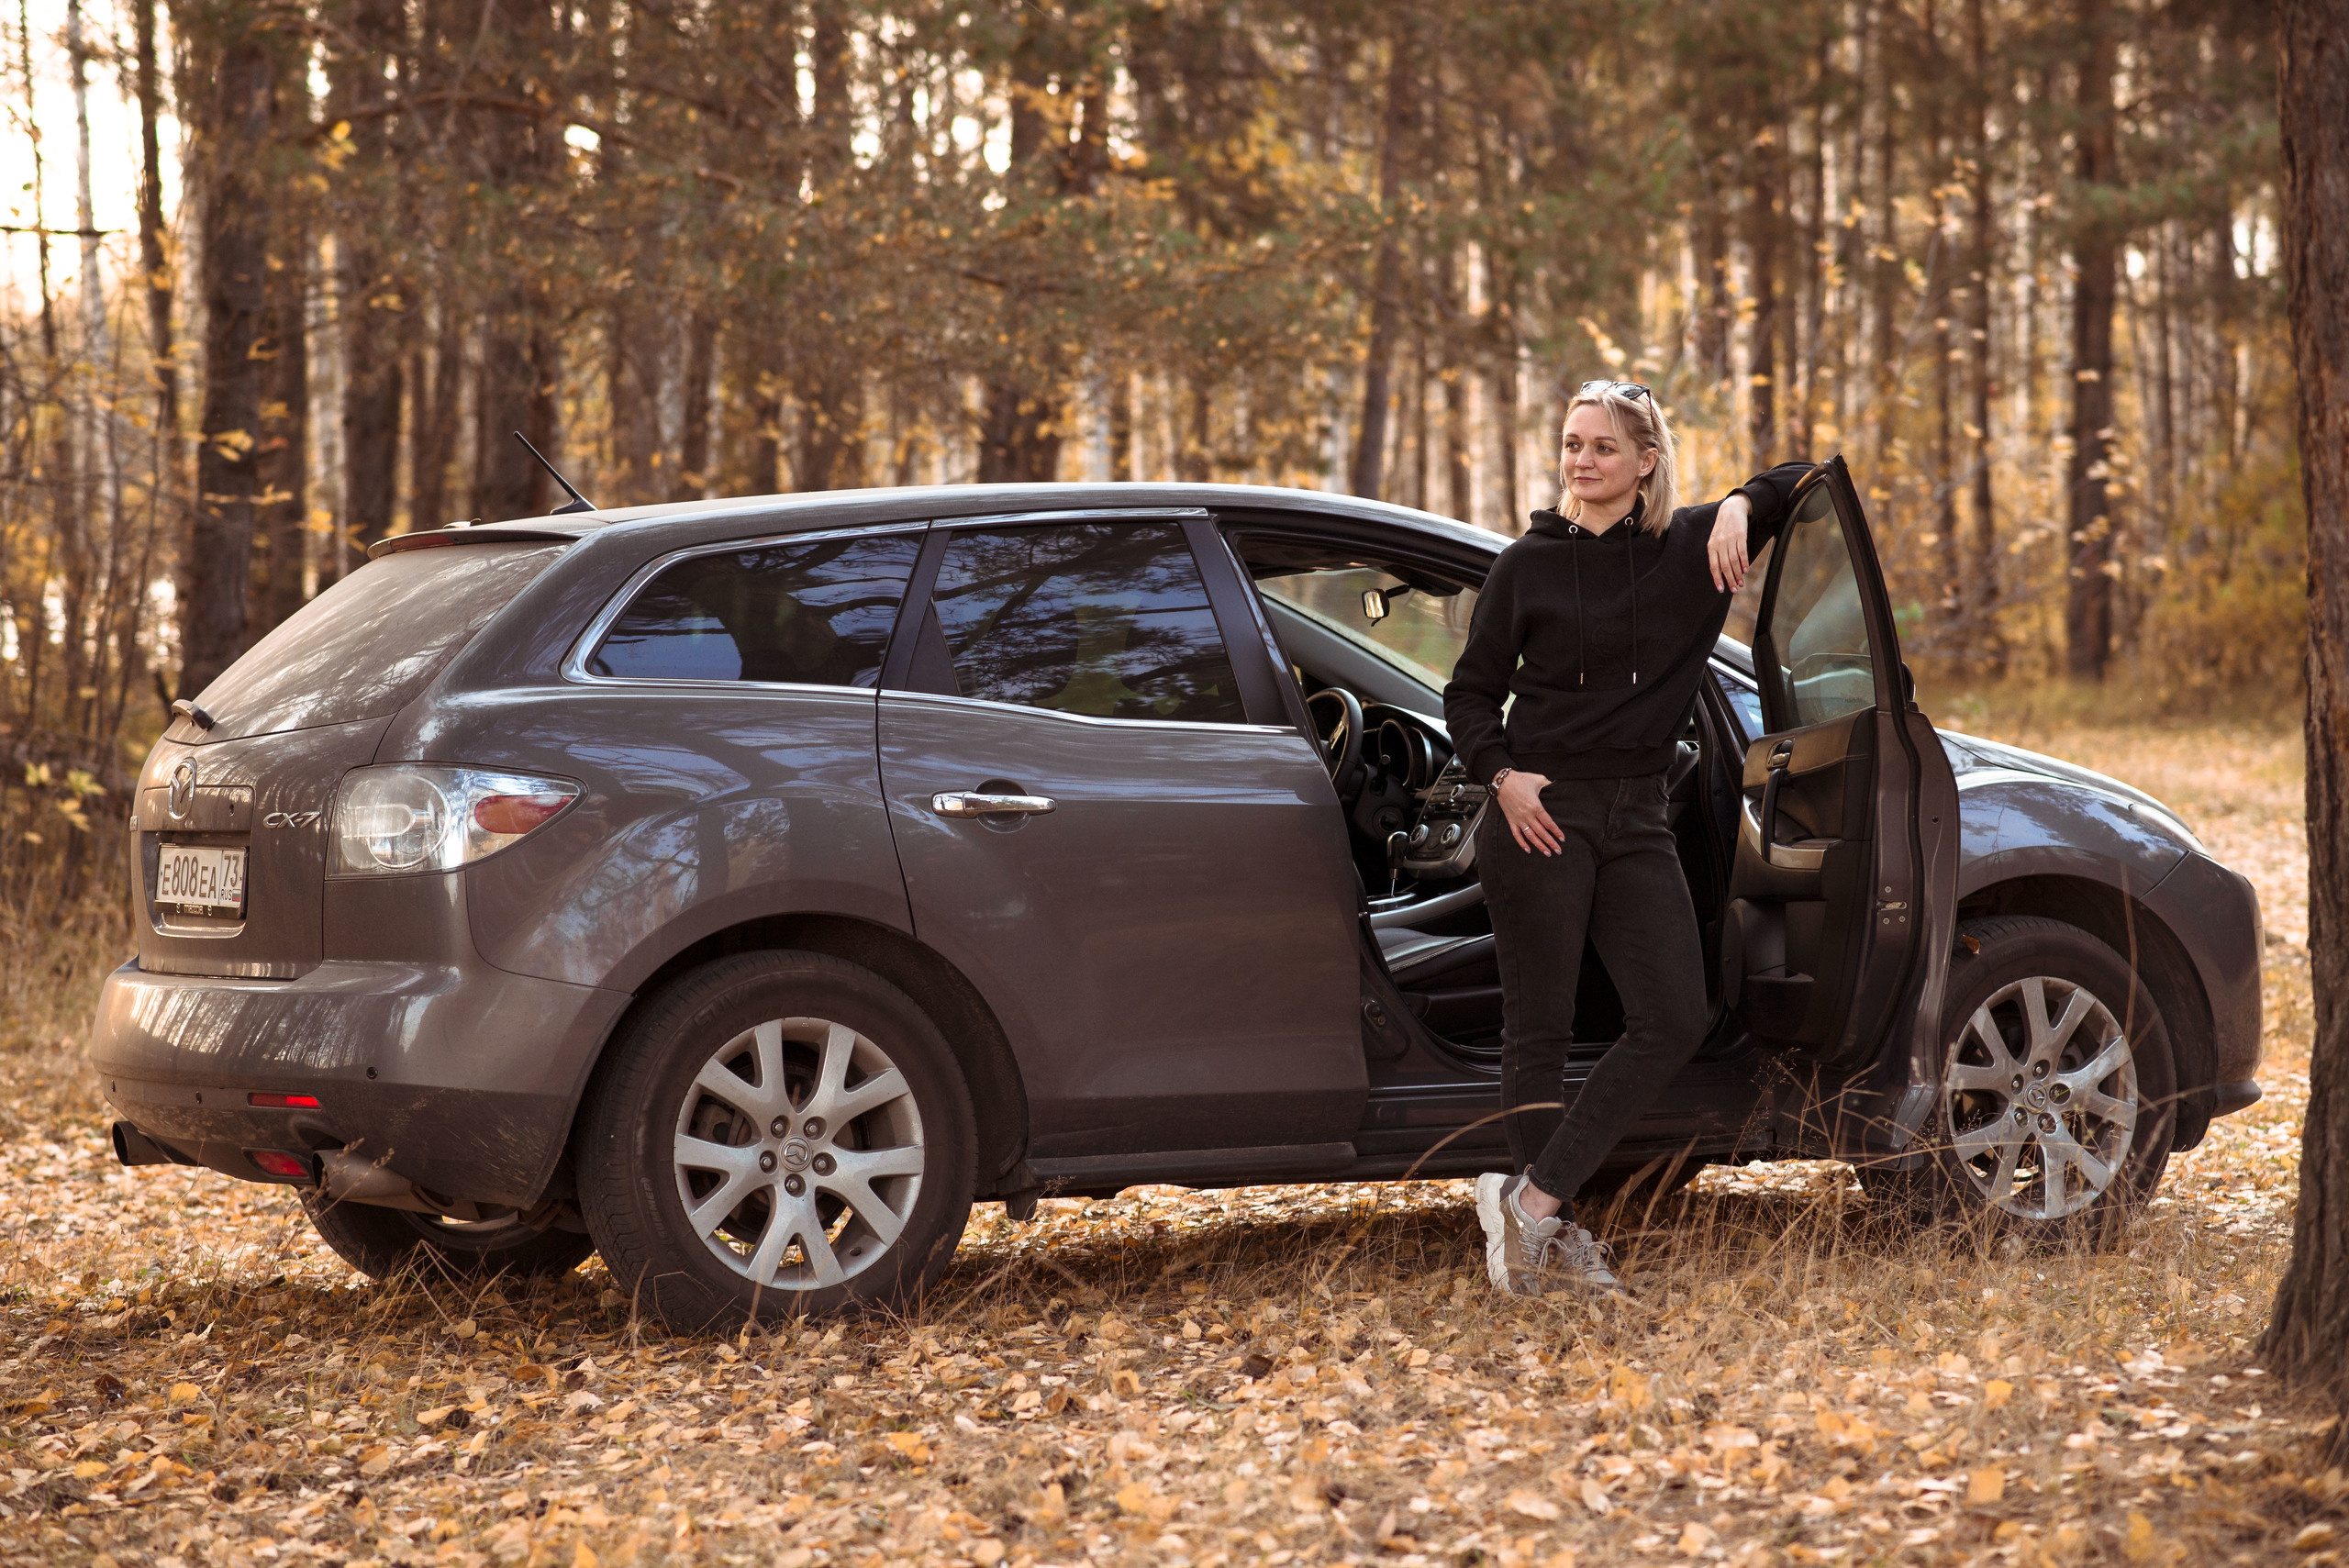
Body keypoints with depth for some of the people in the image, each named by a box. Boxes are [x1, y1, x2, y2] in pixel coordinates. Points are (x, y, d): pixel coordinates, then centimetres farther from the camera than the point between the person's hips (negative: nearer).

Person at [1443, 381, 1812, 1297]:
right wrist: (1501, 775, -10)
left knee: (1674, 1021, -7)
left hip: (1635, 822, 3)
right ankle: (1555, 1238, 5)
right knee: (1539, 1031, -1)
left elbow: (1807, 481, 13)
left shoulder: (1693, 549, 7)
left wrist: (1742, 507, -7)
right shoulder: (1527, 567, 3)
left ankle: (1535, 1197, -4)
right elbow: (1470, 695, 8)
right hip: (1541, 814, -3)